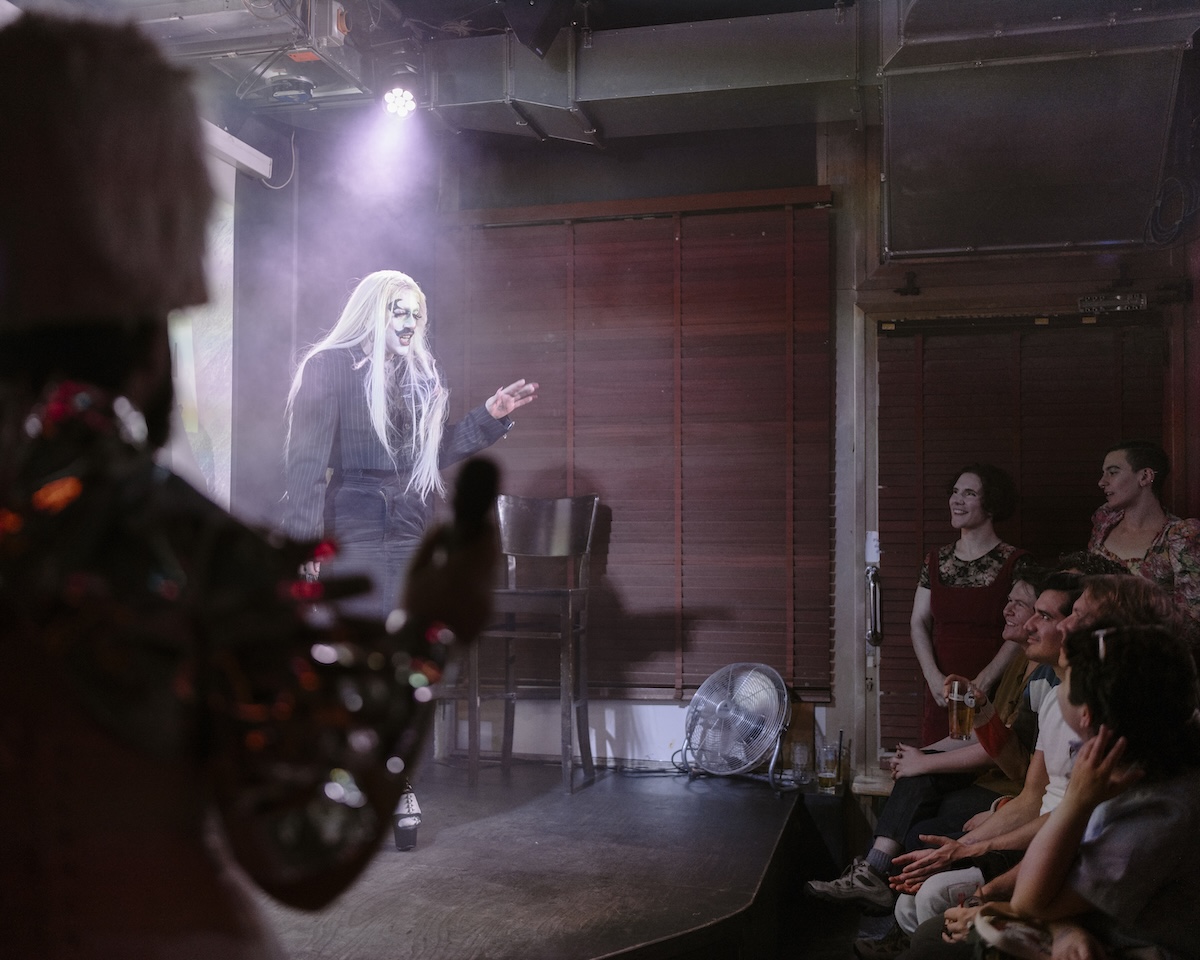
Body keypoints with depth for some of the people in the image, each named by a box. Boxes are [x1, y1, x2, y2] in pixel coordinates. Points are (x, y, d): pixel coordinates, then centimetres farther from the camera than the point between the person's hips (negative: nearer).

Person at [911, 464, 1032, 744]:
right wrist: (934, 678, -8)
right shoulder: (936, 561, 10)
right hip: (940, 695, 4)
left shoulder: (1014, 563, -4)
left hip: (993, 697, -4)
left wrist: (981, 684, -17)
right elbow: (919, 623, 7)